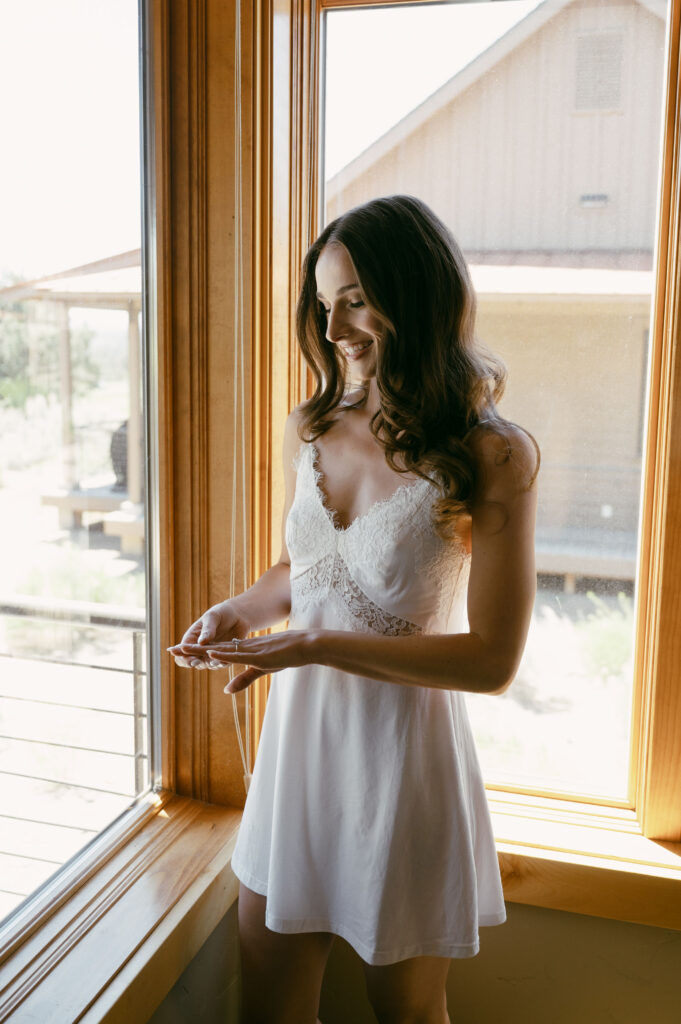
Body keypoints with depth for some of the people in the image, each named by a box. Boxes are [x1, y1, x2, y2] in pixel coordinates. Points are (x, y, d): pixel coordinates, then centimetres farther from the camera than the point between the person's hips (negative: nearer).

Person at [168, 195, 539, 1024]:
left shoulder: (494, 458, -15)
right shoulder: (308, 431, 1)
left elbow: (493, 659, -16)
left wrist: (318, 646, -22)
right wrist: (238, 612, -4)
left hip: (405, 747, -4)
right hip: (298, 736, 5)